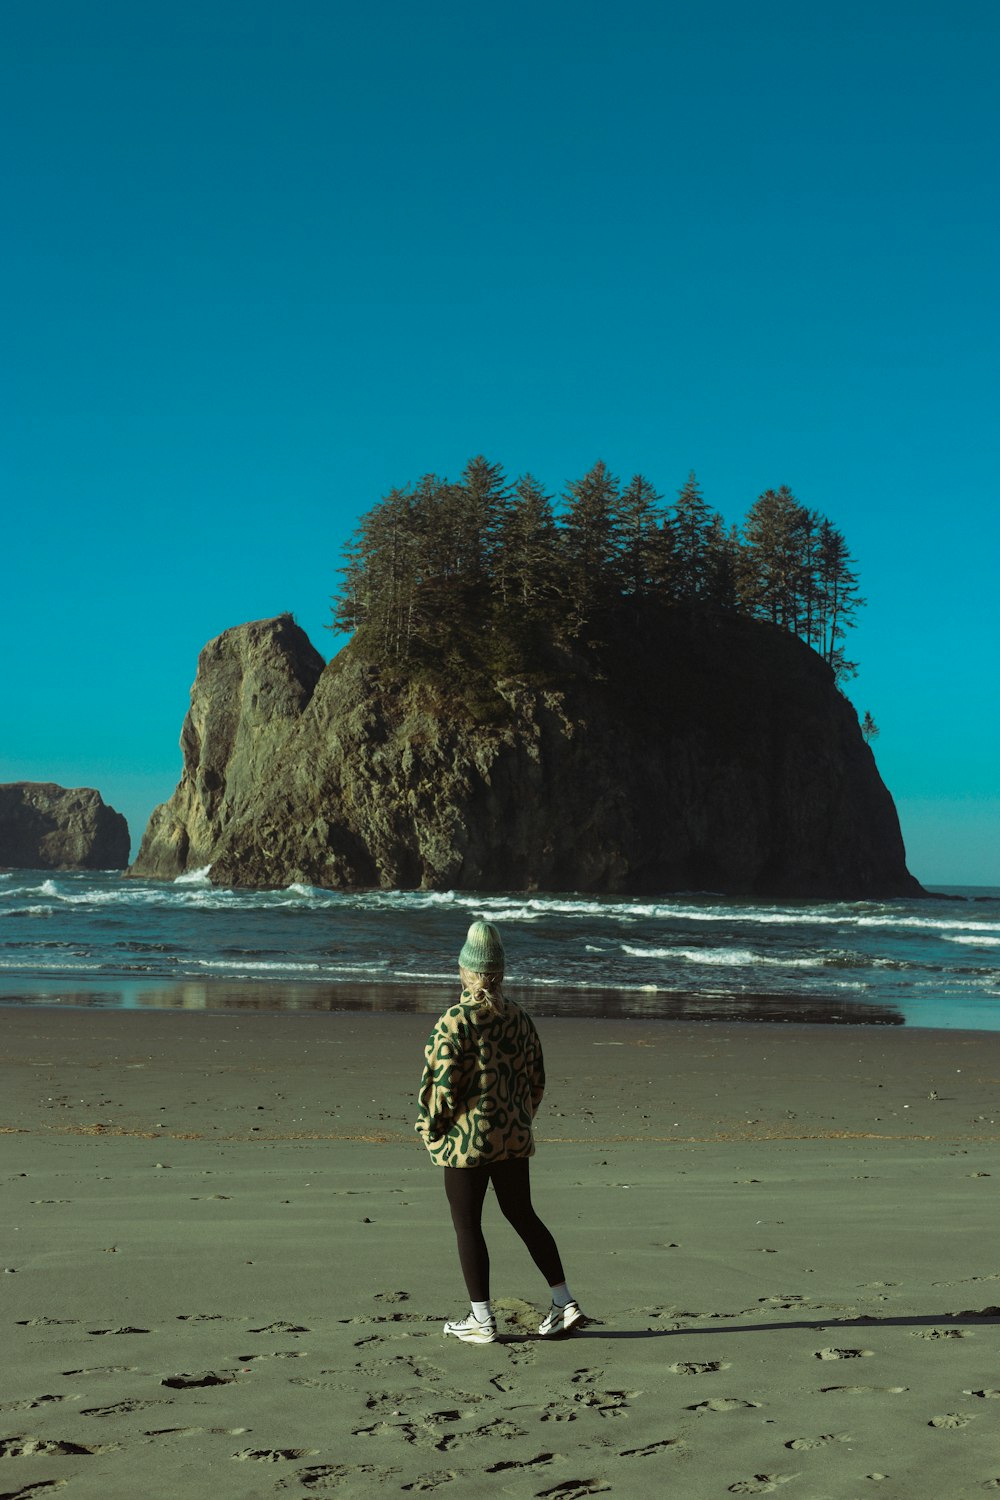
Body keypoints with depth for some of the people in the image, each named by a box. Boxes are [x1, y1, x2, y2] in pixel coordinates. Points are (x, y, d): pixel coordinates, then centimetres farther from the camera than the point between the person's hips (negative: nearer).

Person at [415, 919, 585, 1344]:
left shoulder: (455, 1021, -16)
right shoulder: (521, 1019, 3)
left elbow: (443, 1082, -17)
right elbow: (537, 1079, 10)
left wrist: (430, 1128, -2)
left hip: (465, 1139, -6)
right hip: (513, 1138, 6)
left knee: (467, 1226, 5)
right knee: (523, 1215, 18)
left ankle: (481, 1320, 10)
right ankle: (564, 1302, 18)